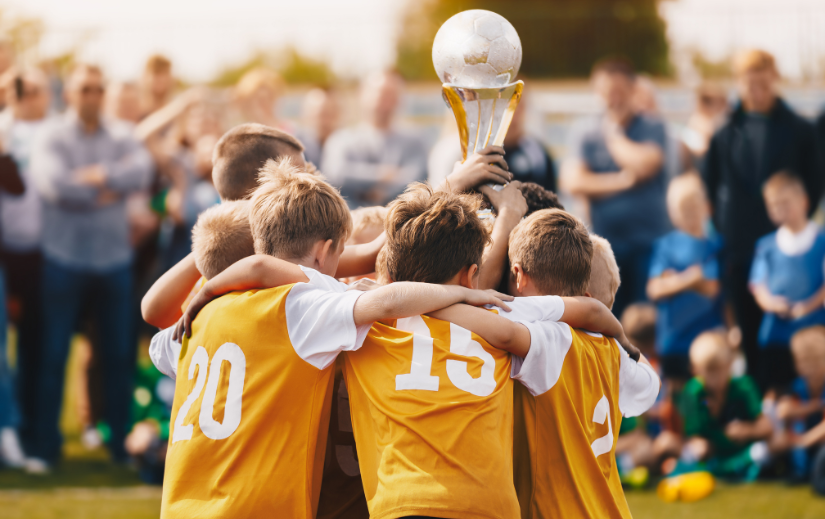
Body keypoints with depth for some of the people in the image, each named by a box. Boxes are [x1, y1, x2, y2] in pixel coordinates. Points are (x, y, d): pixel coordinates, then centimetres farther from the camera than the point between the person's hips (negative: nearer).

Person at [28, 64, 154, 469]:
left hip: (114, 258, 3)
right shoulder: (52, 138, -3)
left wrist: (102, 176, -21)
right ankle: (45, 444, 8)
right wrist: (107, 192, -10)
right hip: (65, 257, -3)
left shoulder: (120, 137, 7)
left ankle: (122, 442, 16)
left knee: (119, 354, 7)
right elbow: (54, 184, -19)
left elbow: (142, 170, -11)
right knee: (53, 355, 1)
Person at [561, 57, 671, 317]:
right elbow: (573, 181, -6)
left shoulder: (652, 128, 4)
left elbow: (645, 164, -15)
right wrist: (623, 181, -8)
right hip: (606, 243, 1)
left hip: (650, 242, -1)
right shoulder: (584, 132, 7)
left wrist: (613, 135, 0)